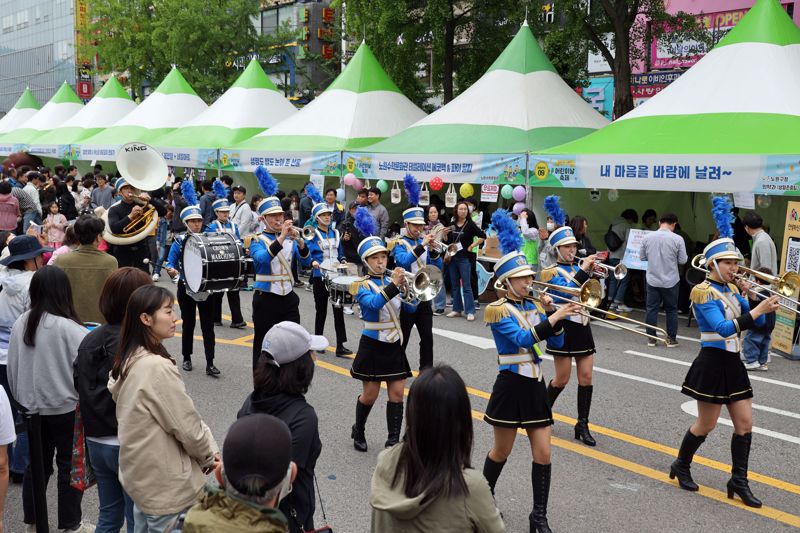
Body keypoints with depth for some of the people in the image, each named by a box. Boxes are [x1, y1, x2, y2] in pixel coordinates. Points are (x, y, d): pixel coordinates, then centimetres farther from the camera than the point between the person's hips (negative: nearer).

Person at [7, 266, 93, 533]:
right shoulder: (68, 328, -22)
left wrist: (23, 398, 19)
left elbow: (13, 367, 6)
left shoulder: (20, 324, -4)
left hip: (33, 406, 6)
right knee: (69, 465, 8)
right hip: (66, 408, -5)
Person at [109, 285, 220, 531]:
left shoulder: (129, 361, 2)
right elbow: (187, 425, -20)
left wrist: (205, 450, 5)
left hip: (141, 474, 9)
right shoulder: (157, 367, -26)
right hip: (166, 485, -9)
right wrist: (210, 455, -3)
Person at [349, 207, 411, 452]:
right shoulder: (361, 285, -9)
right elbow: (373, 303, -29)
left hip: (395, 345, 5)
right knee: (370, 394, 4)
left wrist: (406, 288, -12)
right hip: (373, 346, -5)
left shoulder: (392, 280, 7)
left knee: (397, 393, 1)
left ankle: (393, 441, 7)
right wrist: (394, 286, -37)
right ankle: (358, 431, 28)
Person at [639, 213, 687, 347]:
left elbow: (642, 257, 4)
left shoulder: (648, 237, -5)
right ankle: (671, 339, 14)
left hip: (652, 280, 2)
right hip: (671, 281, -2)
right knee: (671, 310, 10)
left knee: (652, 309, 10)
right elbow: (683, 260, -8)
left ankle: (651, 338, 13)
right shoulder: (677, 239, -13)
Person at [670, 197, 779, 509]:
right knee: (706, 424, 4)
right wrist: (758, 309, -29)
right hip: (713, 362, -8)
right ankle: (681, 467, 25)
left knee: (745, 423, 5)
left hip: (733, 364, 8)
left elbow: (757, 324, 7)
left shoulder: (732, 290, 9)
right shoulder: (703, 292, -15)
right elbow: (724, 328, -27)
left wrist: (746, 295, -4)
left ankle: (739, 481, 14)